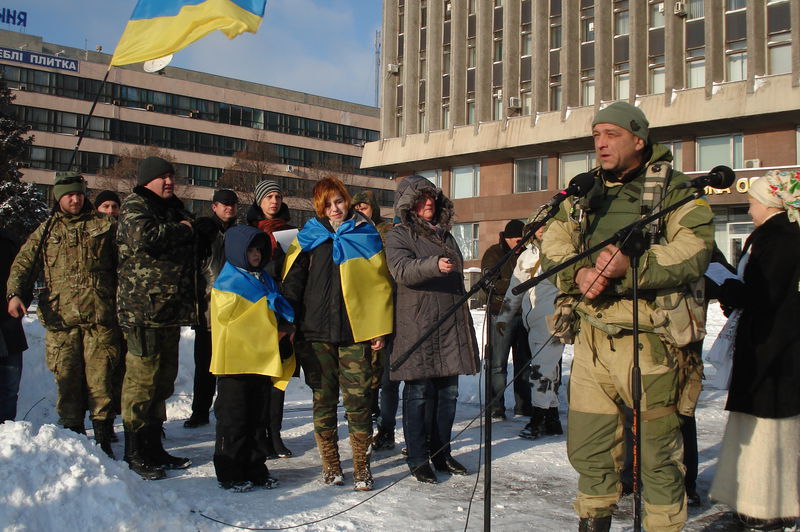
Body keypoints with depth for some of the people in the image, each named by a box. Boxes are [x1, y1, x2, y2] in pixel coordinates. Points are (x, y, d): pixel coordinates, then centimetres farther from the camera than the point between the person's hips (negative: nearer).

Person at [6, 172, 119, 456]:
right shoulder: (47, 230, 16)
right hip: (60, 318, 2)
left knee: (101, 380, -4)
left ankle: (103, 440, 6)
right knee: (67, 381, 4)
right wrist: (14, 293, -9)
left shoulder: (104, 225, 12)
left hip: (100, 316, -2)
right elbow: (24, 263, 9)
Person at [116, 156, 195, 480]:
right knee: (142, 380, -6)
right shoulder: (135, 206, -4)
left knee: (163, 380, 13)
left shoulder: (174, 208, 22)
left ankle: (154, 447, 22)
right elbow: (143, 237, -25)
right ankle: (136, 453, 4)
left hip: (171, 310, 9)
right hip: (143, 310, -9)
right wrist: (180, 231, -11)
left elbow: (189, 250, 33)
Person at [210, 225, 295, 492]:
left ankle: (254, 468, 23)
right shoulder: (227, 282, -8)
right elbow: (231, 317, -15)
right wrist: (268, 330, -12)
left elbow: (279, 311, 19)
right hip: (235, 358, -7)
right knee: (234, 418, 0)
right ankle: (229, 473, 9)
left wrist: (282, 327, -2)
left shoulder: (264, 279, 15)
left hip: (260, 358, 7)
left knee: (254, 416, 14)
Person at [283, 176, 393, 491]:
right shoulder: (309, 238, 10)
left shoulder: (366, 236, 8)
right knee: (324, 400, 6)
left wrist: (380, 328, -1)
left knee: (358, 401, -2)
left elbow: (381, 283, 5)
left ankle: (362, 466, 9)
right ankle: (330, 464, 17)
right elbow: (292, 281, 9)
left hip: (357, 332, -1)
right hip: (317, 332, 2)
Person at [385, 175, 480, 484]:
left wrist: (465, 319, 29)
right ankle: (418, 459, 6)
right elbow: (402, 270, -21)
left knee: (448, 393, 9)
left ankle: (442, 453, 22)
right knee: (418, 394, -3)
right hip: (416, 326, -6)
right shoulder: (398, 236, -1)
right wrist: (434, 265, -38)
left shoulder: (445, 235, 20)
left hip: (451, 327, 7)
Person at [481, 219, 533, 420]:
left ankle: (524, 406, 18)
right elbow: (491, 284, -13)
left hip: (524, 313, 5)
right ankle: (495, 409, 2)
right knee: (498, 364, -4)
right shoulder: (493, 254, -1)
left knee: (525, 362, 9)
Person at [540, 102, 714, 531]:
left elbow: (694, 249, -13)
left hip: (647, 338, -5)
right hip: (592, 337, 5)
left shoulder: (673, 189, 1)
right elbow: (552, 246, 8)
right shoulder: (585, 193, 17)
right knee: (588, 447, 12)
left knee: (658, 451, 3)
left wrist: (629, 265, -27)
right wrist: (578, 273, -13)